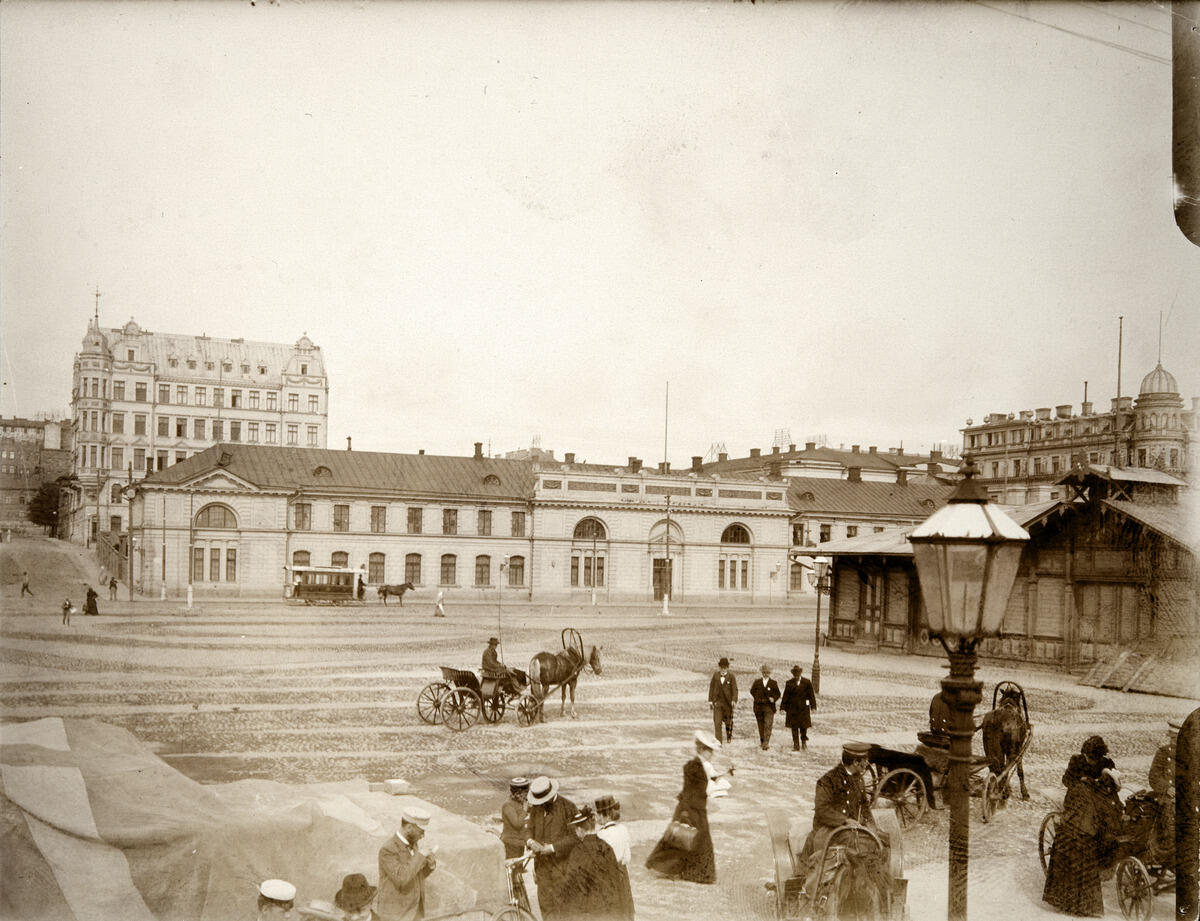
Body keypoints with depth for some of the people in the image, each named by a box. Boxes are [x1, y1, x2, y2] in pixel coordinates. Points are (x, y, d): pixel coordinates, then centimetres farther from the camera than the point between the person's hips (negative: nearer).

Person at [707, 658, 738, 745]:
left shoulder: (731, 676, -4)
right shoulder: (715, 675, 3)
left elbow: (735, 689, -10)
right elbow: (711, 687, 8)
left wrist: (734, 700, -25)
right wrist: (710, 701, 4)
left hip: (728, 702, -1)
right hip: (717, 702, 1)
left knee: (728, 721, 15)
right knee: (717, 722, -10)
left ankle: (729, 737, 41)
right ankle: (718, 742, -10)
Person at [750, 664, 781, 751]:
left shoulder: (773, 683, 3)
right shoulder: (757, 682, 6)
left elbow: (778, 694, 9)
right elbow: (752, 691, 17)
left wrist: (773, 699, -10)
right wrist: (757, 698, 4)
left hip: (769, 706, -2)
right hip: (758, 706, 2)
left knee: (768, 725, -12)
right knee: (761, 725, 9)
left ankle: (766, 743, -17)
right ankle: (762, 741, 24)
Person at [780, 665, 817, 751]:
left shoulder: (807, 682, 1)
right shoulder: (789, 683, 3)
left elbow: (811, 695, 3)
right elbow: (785, 696, 4)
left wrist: (813, 707, -3)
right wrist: (783, 707, -1)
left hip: (804, 708, -1)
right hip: (792, 708, 1)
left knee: (804, 726, 2)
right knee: (794, 727, 1)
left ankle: (804, 741, 24)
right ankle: (796, 745, 6)